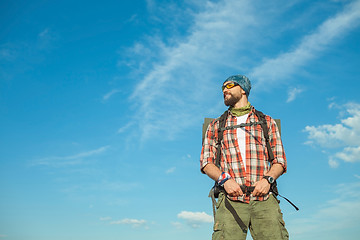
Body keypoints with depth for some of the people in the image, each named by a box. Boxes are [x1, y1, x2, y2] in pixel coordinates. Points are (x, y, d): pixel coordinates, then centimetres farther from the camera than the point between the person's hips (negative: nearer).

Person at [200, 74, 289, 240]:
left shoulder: (267, 122, 20)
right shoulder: (216, 126, 21)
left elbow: (280, 160, 15)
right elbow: (206, 162, 13)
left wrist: (267, 179, -6)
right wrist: (225, 179, -7)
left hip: (264, 200, 0)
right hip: (231, 200, 0)